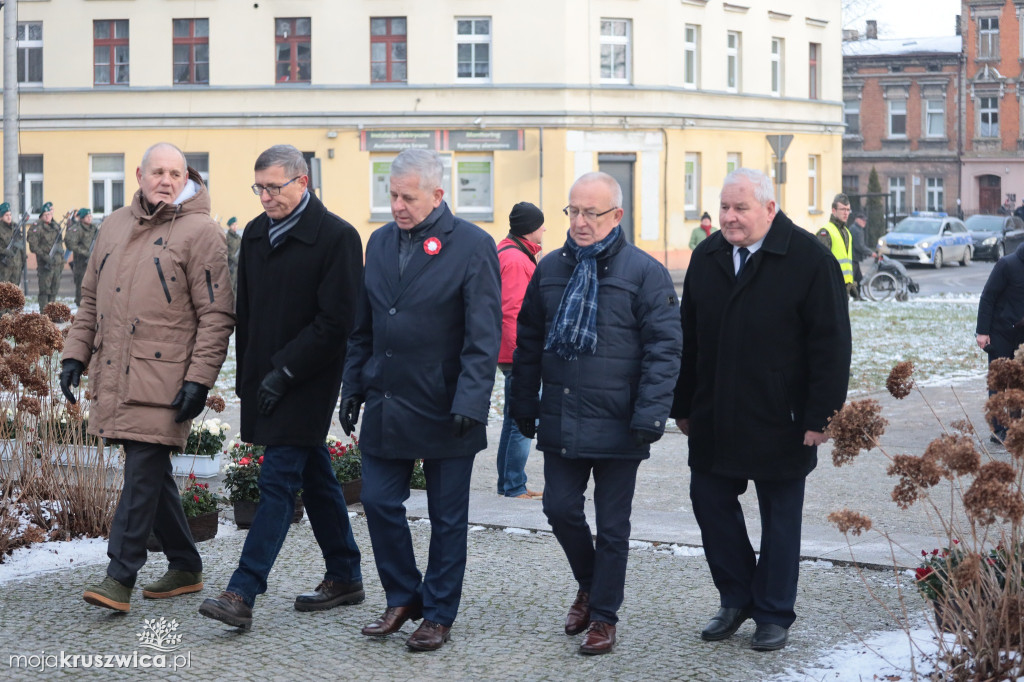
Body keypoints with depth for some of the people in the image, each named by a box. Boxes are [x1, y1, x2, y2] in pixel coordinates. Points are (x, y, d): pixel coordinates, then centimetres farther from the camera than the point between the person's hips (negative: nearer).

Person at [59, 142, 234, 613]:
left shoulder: (199, 231, -4)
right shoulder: (114, 226, 15)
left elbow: (216, 314, -8)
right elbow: (91, 299, 22)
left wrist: (199, 379, -14)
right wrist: (76, 354, 12)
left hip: (164, 378, -6)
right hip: (115, 376, 6)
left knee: (144, 469, -9)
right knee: (151, 472, 11)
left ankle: (120, 577, -6)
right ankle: (185, 567, 23)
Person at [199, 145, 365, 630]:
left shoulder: (337, 237, -11)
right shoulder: (257, 233, 11)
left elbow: (336, 321, -15)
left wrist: (284, 371, -16)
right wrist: (246, 374, 12)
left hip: (306, 384, -7)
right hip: (266, 379, 7)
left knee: (278, 481, -11)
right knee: (315, 478, 14)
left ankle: (242, 594, -15)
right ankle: (345, 578, 25)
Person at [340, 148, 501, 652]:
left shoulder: (472, 246, -9)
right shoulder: (380, 242, 9)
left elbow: (483, 336, -12)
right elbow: (362, 327, 16)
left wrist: (468, 403, -19)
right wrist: (352, 389, 11)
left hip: (443, 411, -5)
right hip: (385, 404, 5)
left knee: (446, 518, 6)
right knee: (379, 502, 7)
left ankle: (438, 614, 18)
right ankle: (402, 598, 25)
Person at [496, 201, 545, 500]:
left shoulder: (508, 252, 17)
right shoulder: (515, 259, -17)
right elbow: (511, 312, -22)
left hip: (515, 354, 11)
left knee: (515, 421, 16)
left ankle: (507, 484, 23)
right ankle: (514, 487, -4)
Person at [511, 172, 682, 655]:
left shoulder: (645, 273, -6)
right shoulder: (550, 269, 9)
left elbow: (663, 348, -9)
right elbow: (529, 341, 16)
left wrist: (649, 414, -16)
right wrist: (524, 405, 13)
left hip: (617, 427, -4)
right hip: (561, 421, 4)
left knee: (612, 526, 5)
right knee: (560, 509, 6)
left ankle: (603, 616, 17)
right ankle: (589, 585, 32)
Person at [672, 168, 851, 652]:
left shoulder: (809, 259, -9)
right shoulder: (706, 258, 7)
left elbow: (831, 343, -11)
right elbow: (689, 338, 13)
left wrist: (821, 415, -15)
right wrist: (683, 406, 11)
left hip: (780, 422, -5)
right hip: (713, 420, 5)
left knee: (780, 516, 6)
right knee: (710, 502, 8)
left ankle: (773, 615, 18)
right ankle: (736, 599, 26)